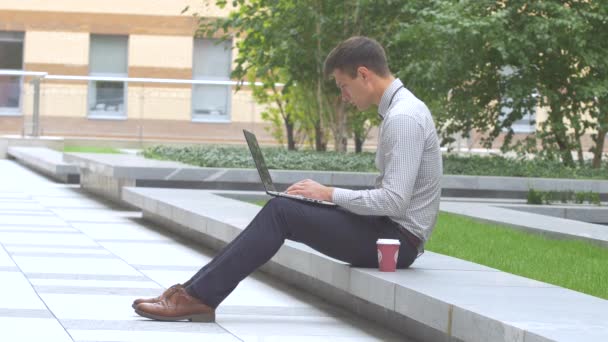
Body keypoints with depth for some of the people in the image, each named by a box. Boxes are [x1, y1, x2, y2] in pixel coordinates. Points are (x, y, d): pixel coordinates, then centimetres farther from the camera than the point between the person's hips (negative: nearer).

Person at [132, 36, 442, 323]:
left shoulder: (403, 118, -19)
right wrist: (332, 197, 7)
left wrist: (330, 194, -15)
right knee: (281, 212, 1)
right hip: (390, 230, 10)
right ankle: (196, 290, -5)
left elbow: (394, 200, -25)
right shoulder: (398, 109, 14)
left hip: (396, 239, -10)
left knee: (280, 211, -14)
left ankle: (199, 297, -14)